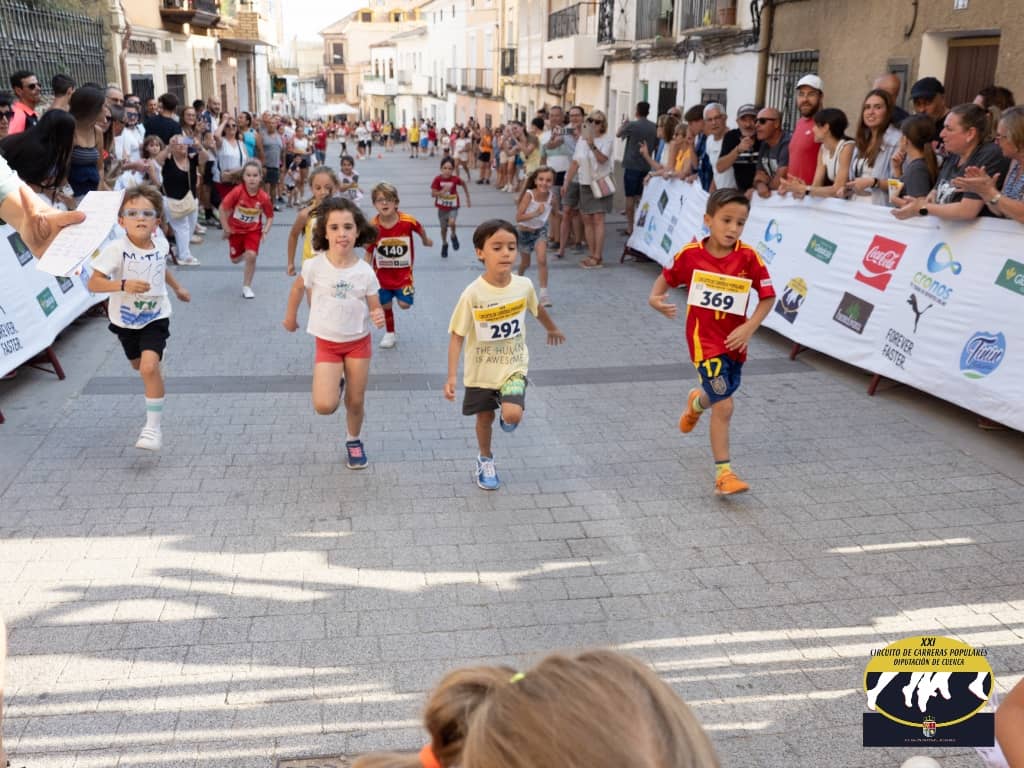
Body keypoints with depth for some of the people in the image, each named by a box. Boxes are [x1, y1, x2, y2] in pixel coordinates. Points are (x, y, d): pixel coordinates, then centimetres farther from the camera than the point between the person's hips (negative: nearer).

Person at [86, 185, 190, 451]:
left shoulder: (159, 248, -10)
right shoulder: (116, 250, -22)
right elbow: (93, 283, -26)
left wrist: (177, 288, 29)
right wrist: (123, 285, -40)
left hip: (155, 318, 0)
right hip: (125, 320, 1)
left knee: (150, 366, -20)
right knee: (138, 365, 22)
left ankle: (153, 427, -11)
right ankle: (154, 382, 60)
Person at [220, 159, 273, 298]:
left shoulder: (263, 197, -20)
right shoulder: (237, 192, -24)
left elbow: (270, 216, -4)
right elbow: (223, 208, -14)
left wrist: (265, 230, -18)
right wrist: (226, 228, -11)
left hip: (253, 230, -1)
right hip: (235, 229, 1)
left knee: (251, 256, -20)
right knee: (235, 259, 14)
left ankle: (246, 287, -2)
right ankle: (245, 254, 53)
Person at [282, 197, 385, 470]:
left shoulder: (365, 271, -13)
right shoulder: (315, 265, -15)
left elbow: (375, 307, -4)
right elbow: (298, 287, 6)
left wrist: (379, 316, -28)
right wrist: (290, 317, 16)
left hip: (359, 342, 1)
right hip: (327, 343, -1)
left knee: (355, 402, 10)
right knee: (325, 406, -14)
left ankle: (354, 441, 38)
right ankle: (335, 384, 21)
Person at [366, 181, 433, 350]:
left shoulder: (408, 221, -22)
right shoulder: (373, 227, -19)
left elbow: (420, 229, 3)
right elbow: (369, 253, -7)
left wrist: (426, 241, 23)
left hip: (403, 272, -1)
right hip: (382, 273, 1)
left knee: (404, 304, -6)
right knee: (386, 305, 8)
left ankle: (410, 290, 29)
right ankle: (390, 334, 31)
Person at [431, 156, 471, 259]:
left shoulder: (455, 179, -16)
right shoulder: (437, 179, -17)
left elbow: (464, 184, 4)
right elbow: (433, 194, -17)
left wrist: (468, 199, 8)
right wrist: (443, 191, -34)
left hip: (453, 207, -1)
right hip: (442, 208, 1)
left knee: (451, 223, -27)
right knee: (443, 228, 13)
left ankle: (453, 236, 7)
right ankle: (444, 245, 40)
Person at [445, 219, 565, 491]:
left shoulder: (524, 285, -12)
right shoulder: (473, 294, -21)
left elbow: (537, 309, 12)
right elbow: (457, 336, -14)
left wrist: (552, 329, 30)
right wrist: (451, 377, -19)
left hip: (513, 367, 1)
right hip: (481, 371, -1)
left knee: (512, 415, -20)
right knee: (485, 417, 16)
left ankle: (507, 413, 19)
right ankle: (485, 460, 45)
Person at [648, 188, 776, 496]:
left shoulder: (748, 257, -13)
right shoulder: (690, 254, -13)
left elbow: (767, 297, -6)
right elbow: (667, 277, 4)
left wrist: (749, 328, -19)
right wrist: (656, 298, -16)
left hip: (734, 340, 3)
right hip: (704, 340, -3)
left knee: (719, 396, 23)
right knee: (724, 406, -13)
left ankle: (697, 402, 62)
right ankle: (723, 473, -1)